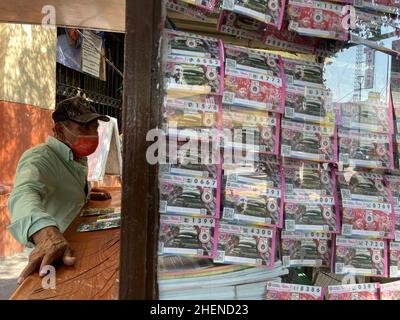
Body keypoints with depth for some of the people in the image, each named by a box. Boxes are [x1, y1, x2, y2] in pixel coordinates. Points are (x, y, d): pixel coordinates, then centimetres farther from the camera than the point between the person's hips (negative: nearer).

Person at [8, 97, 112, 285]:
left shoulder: (80, 158, 4)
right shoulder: (38, 158, -23)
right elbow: (25, 193, -43)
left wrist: (86, 194, 4)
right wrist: (47, 234, -61)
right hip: (53, 259, -6)